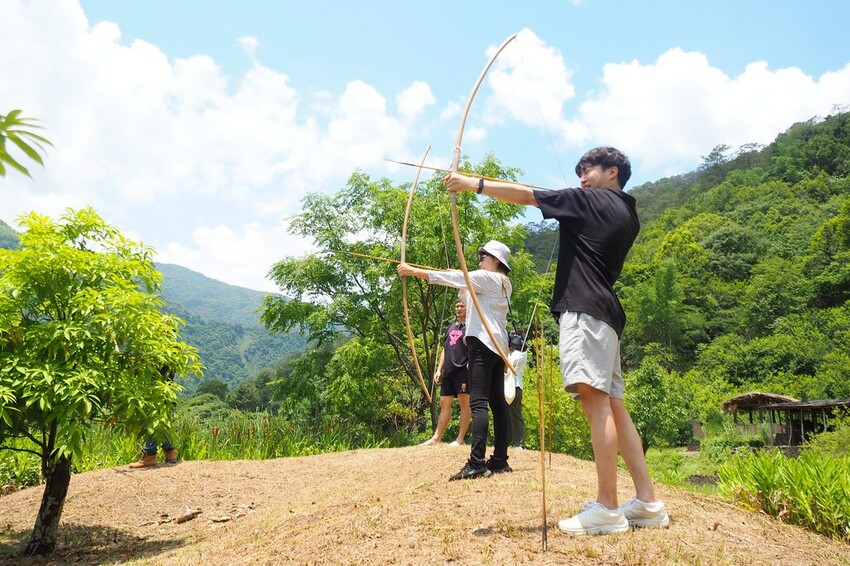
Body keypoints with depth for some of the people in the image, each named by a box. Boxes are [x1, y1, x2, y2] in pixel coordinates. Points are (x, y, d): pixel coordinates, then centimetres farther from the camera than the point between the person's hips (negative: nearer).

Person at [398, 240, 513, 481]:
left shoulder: (487, 278, -6)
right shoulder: (502, 283, 18)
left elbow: (452, 278, -9)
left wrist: (413, 271, -8)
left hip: (483, 343, -10)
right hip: (497, 345, 10)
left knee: (478, 403, -15)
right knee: (497, 402, 8)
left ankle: (476, 463, -20)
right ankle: (500, 460, 11)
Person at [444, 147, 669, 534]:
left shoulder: (591, 200, 0)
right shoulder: (627, 215, 22)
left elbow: (524, 195, -1)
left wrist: (473, 184, 3)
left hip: (585, 309, -9)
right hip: (605, 313, 9)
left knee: (595, 400, -14)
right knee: (612, 405, 7)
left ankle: (606, 508, -15)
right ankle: (647, 502, 9)